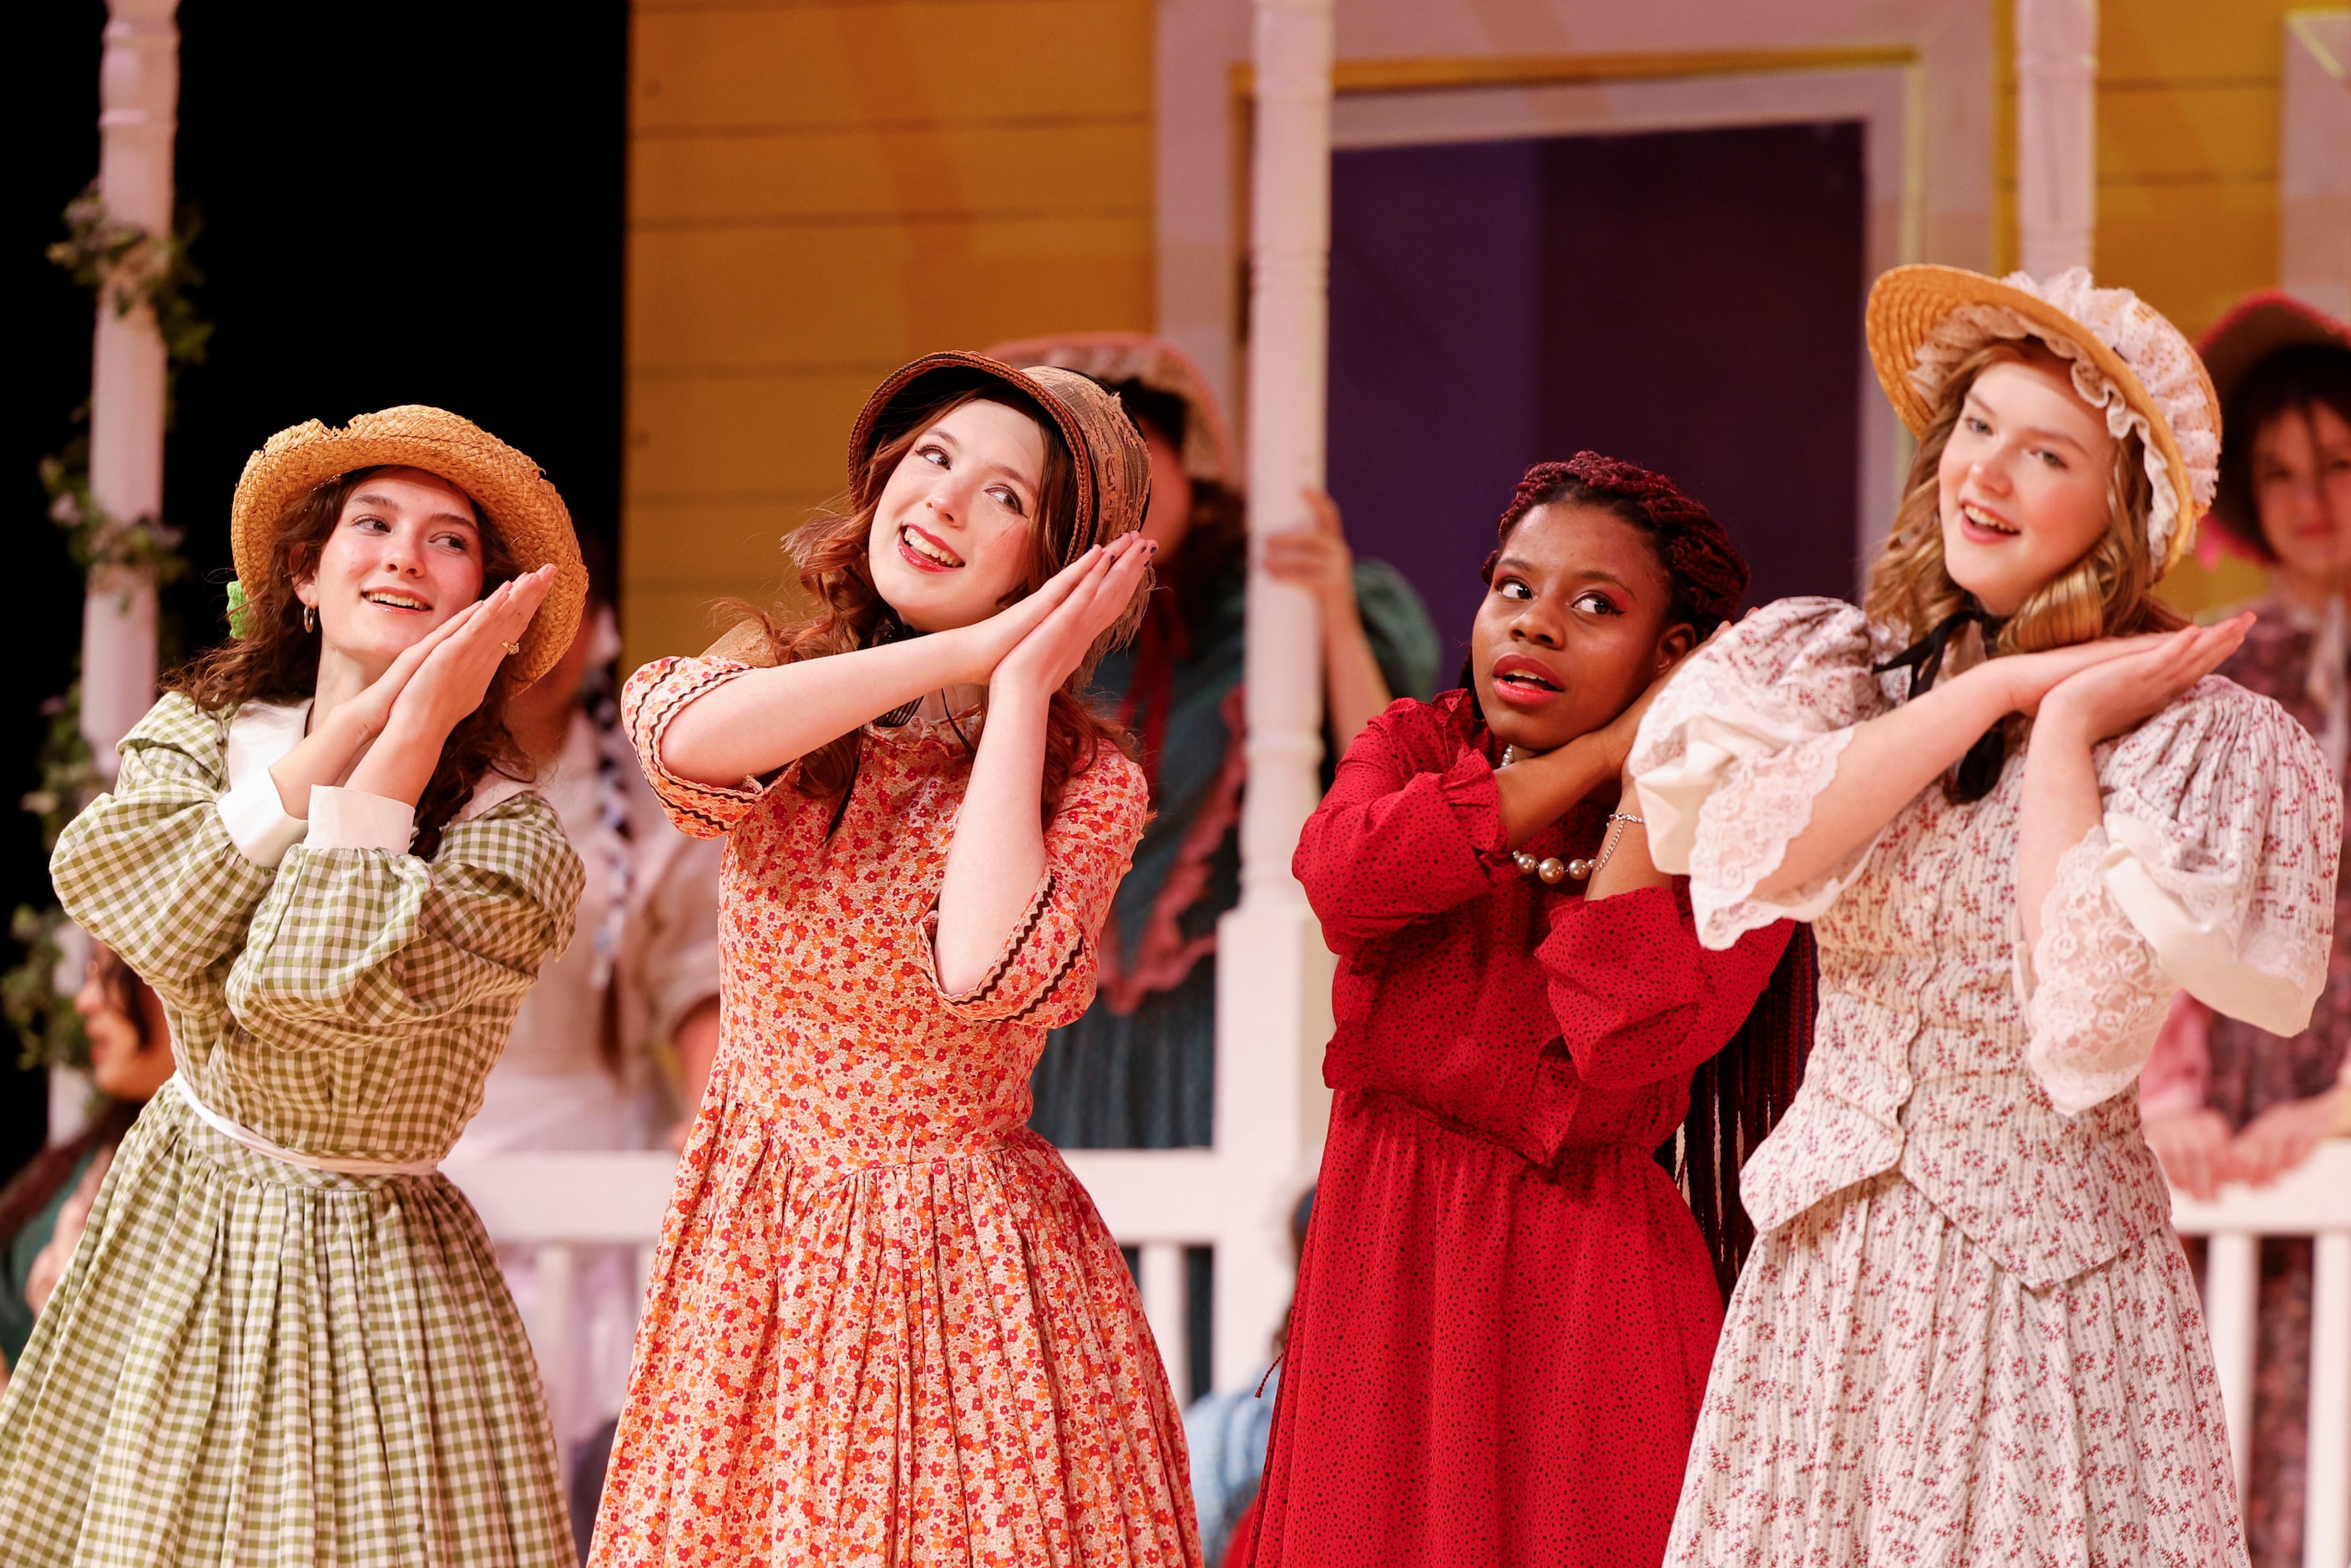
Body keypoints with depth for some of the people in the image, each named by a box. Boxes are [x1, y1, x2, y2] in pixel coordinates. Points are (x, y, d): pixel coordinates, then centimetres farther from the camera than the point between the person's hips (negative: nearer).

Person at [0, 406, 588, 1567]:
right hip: (172, 1220, 3)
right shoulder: (200, 728, 0)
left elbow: (324, 984, -28)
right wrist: (354, 724, -19)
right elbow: (132, 905, -20)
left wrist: (410, 733, -21)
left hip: (371, 1257, -3)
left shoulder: (508, 832, -13)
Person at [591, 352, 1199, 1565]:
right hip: (755, 1256, 3)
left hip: (968, 1274, -3)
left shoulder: (1086, 777, -5)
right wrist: (969, 648, -18)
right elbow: (684, 738, -23)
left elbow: (985, 970, -25)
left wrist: (1018, 693, -16)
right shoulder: (777, 689, 4)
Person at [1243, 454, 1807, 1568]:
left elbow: (1625, 1037, -21)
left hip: (1582, 1274, -3)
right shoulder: (1415, 746, 8)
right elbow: (1343, 876, -17)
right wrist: (1607, 747, -13)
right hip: (1382, 1255, 3)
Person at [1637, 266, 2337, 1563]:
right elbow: (1752, 850, -13)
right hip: (1821, 1271, 4)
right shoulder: (1823, 666, 7)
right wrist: (1995, 689, -11)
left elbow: (2084, 1018, -18)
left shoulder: (2195, 739, -5)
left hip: (2044, 1277, -4)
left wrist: (2064, 731, -12)